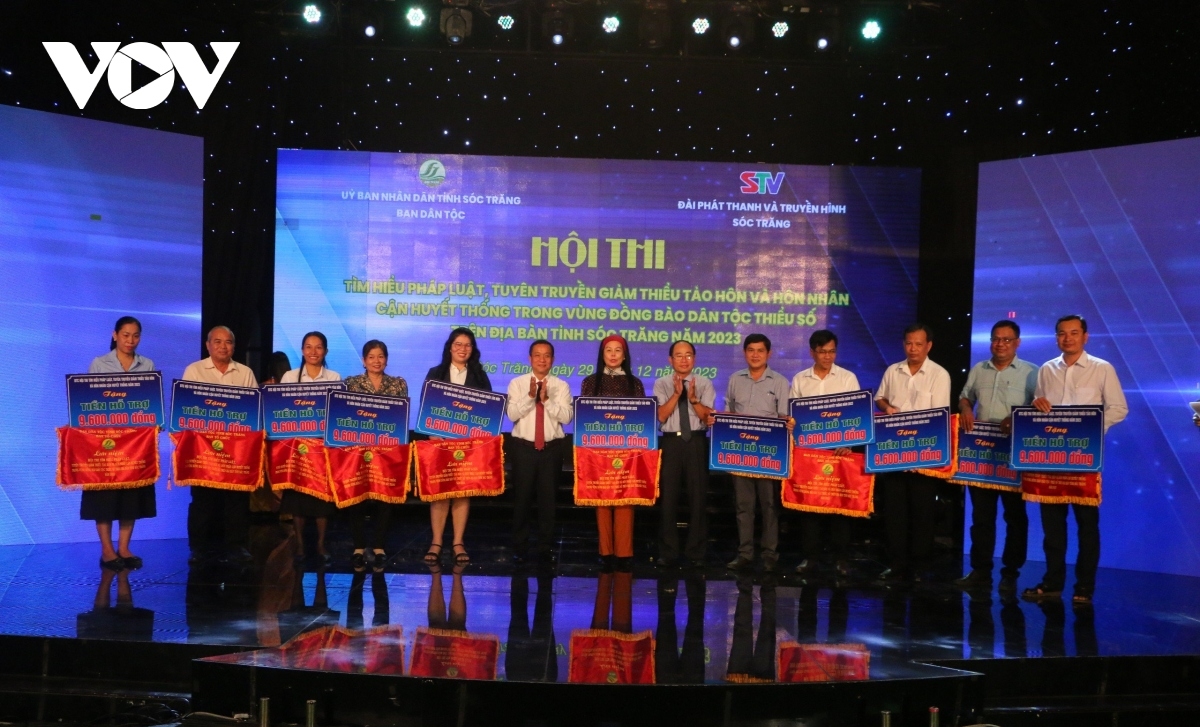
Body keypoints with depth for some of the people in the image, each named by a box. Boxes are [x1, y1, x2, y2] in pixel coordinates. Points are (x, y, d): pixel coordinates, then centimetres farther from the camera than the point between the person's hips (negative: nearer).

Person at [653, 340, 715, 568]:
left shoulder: (704, 384, 4)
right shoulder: (662, 384, 4)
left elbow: (708, 418, -4)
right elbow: (661, 416, -6)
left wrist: (693, 399, -19)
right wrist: (677, 394, -17)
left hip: (697, 442, 0)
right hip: (670, 441, 0)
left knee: (698, 496, 4)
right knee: (668, 497, 4)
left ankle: (696, 552, 15)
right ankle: (668, 552, 13)